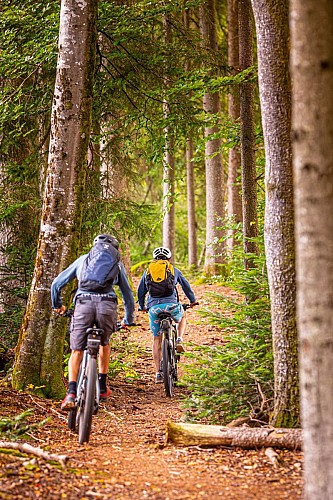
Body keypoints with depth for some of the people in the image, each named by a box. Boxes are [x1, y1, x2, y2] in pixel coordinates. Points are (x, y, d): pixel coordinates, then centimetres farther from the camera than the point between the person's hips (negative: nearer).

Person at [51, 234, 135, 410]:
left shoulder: (82, 259, 26)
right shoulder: (116, 263, 25)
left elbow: (56, 284, 26)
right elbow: (128, 293, 29)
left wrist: (57, 305, 43)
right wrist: (128, 319, 42)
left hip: (83, 304, 0)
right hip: (107, 305, 0)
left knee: (76, 351, 7)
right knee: (104, 344, 26)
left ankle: (71, 393, -10)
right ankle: (102, 387, 27)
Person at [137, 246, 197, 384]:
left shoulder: (147, 272, 19)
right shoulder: (174, 270, 16)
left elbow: (140, 291, 24)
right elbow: (186, 286, 25)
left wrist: (142, 306, 39)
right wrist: (192, 300, 40)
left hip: (154, 308, 1)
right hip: (171, 305, -1)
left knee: (156, 340, 10)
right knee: (182, 317, 34)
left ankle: (158, 373, 4)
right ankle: (179, 340, 10)